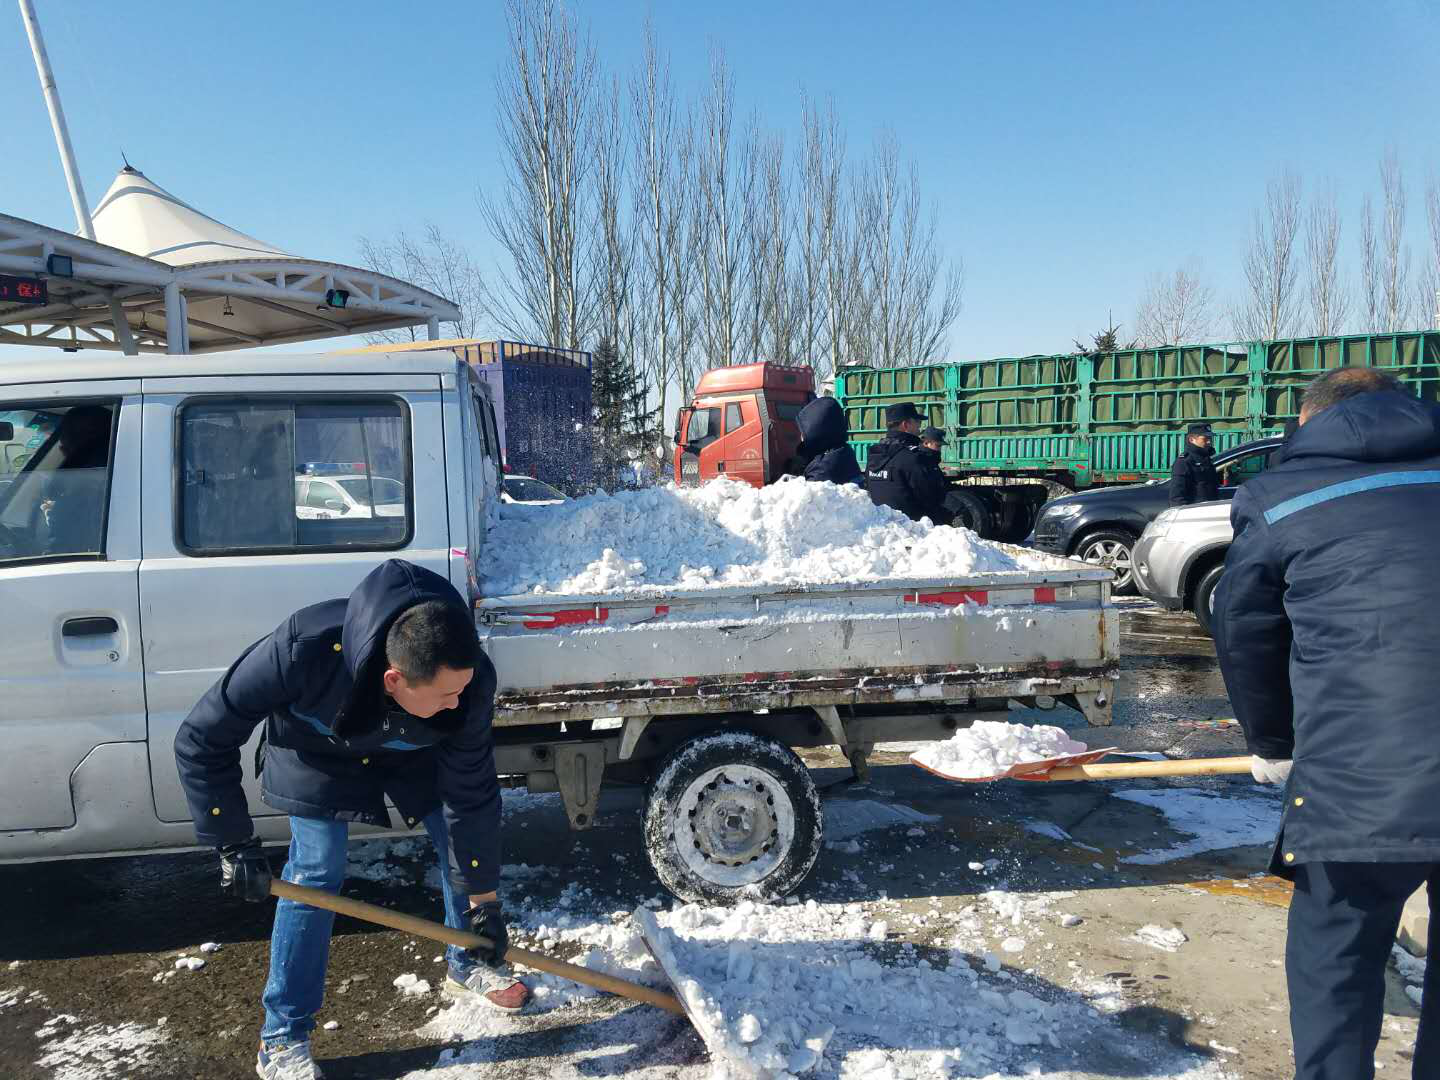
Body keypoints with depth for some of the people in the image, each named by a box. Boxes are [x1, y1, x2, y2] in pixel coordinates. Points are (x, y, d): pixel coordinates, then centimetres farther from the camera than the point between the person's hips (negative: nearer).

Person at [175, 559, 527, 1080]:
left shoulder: (468, 681, -36)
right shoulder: (301, 650, -45)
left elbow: (471, 793, -22)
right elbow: (201, 741, -30)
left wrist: (484, 900, -15)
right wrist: (234, 845, -27)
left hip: (411, 751, 3)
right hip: (316, 750, -2)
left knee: (463, 840, 3)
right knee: (316, 872, -11)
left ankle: (468, 965, 30)